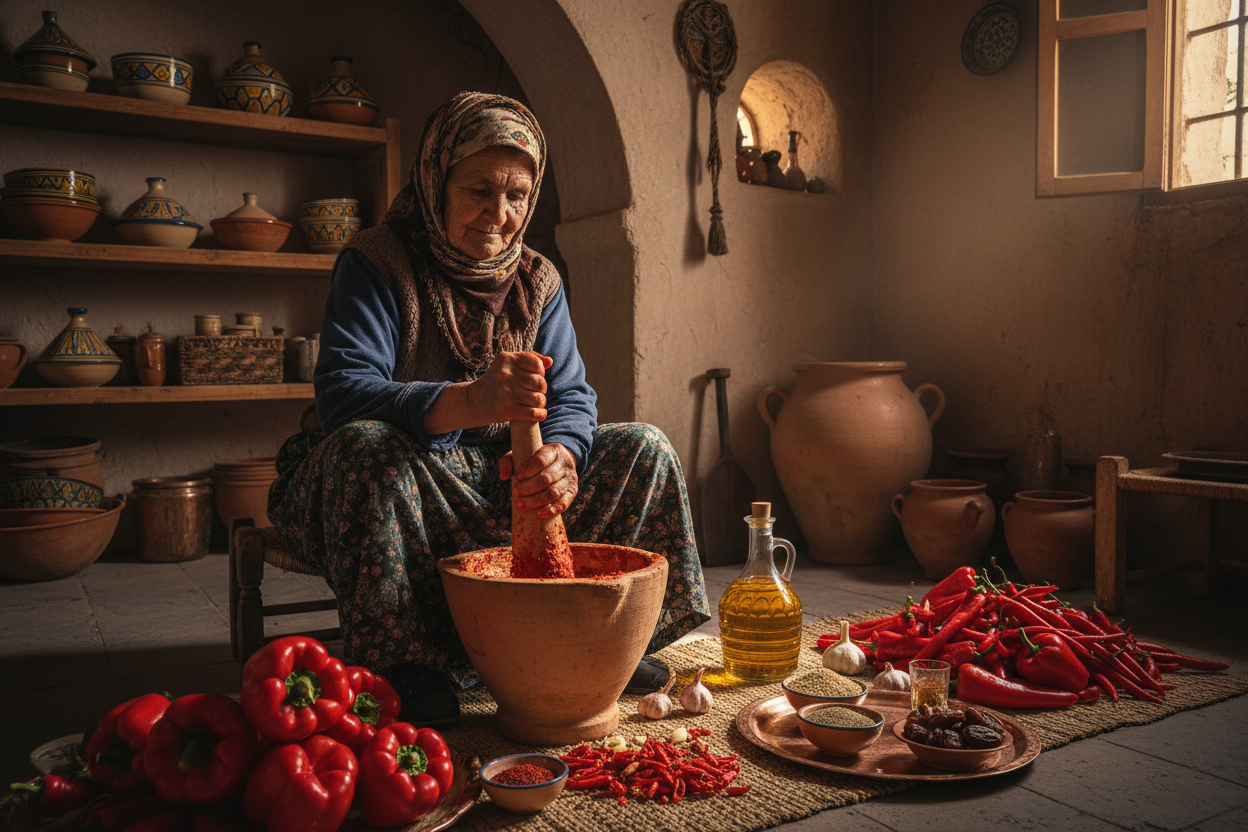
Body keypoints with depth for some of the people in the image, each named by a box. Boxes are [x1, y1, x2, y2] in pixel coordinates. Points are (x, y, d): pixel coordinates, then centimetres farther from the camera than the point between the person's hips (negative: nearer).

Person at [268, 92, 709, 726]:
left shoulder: (537, 280, 4)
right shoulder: (374, 264, -13)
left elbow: (570, 398, -5)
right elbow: (343, 394, -28)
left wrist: (562, 455, -31)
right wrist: (469, 401, -46)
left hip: (500, 483, 5)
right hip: (397, 482, -4)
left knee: (642, 451, -7)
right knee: (364, 445, -39)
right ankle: (404, 668, -27)